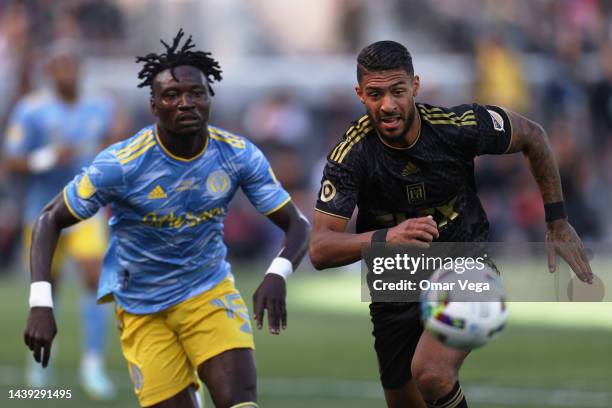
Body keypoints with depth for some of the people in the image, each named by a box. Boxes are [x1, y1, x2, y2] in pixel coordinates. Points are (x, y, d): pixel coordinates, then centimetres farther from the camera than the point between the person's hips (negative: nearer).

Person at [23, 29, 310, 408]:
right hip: (142, 308, -1)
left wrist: (277, 274, -29)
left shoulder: (238, 155, -12)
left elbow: (297, 225, -7)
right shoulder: (121, 164, -20)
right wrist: (41, 302, -25)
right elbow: (51, 220, -11)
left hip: (210, 290, 2)